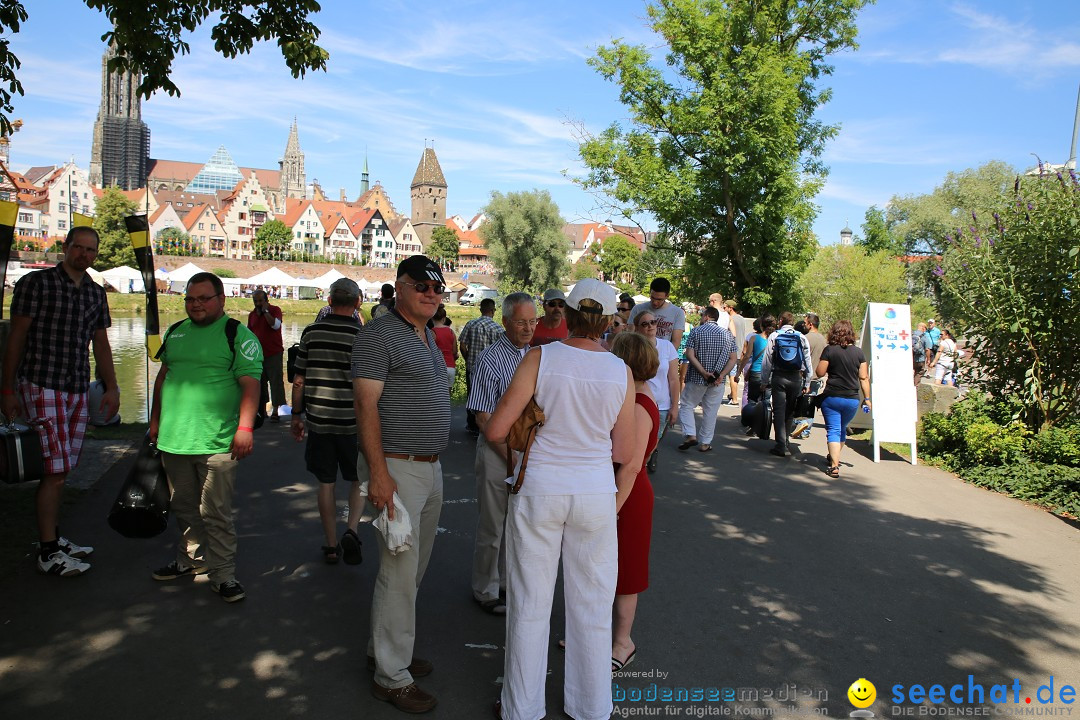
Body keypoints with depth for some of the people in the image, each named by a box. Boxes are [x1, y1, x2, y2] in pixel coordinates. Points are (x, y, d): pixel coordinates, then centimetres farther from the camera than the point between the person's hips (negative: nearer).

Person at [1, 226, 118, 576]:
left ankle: (52, 537, 22)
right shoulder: (35, 282, -4)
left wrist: (111, 388, 13)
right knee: (55, 470, -8)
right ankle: (48, 553, 1)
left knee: (61, 470, 10)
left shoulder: (96, 293, 13)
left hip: (78, 390, 6)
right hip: (41, 386, -6)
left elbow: (101, 344, 18)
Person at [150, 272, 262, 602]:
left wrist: (245, 427, -22)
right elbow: (163, 376, 22)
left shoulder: (238, 335, -6)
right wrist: (155, 419, 21)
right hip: (173, 439, 6)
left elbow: (250, 384, -13)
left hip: (217, 443, -6)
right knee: (184, 509, 18)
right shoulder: (176, 332, 14)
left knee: (216, 513, 0)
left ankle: (223, 573, 12)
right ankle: (191, 559, 35)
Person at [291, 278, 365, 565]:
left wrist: (296, 415, 13)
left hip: (318, 421, 2)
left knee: (326, 483, 12)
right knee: (358, 480, 16)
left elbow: (299, 380, 2)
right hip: (353, 422, -2)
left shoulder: (311, 332, -2)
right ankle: (351, 531, -2)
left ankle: (331, 546, 20)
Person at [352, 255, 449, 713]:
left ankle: (386, 649, 32)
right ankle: (391, 677, 11)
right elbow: (366, 405, -18)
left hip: (430, 468, 9)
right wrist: (379, 473, -23)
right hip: (397, 468, -9)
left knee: (413, 568, 17)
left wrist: (433, 465, 19)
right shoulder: (379, 335, -12)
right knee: (399, 572, -2)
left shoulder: (428, 336, 15)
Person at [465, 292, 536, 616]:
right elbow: (483, 418, -14)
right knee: (492, 527, 6)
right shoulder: (490, 359, -14)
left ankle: (510, 582, 34)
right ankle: (486, 591, 23)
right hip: (497, 452, -6)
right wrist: (511, 456, -16)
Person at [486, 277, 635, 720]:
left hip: (539, 489, -1)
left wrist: (518, 436, 10)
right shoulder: (621, 373, -5)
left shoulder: (540, 358, -12)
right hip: (595, 493, 2)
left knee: (530, 602, 13)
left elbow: (495, 431, -12)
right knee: (591, 604, 17)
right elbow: (623, 453, 1)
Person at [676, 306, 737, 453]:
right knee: (710, 411, 10)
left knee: (686, 405, 11)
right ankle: (705, 443, 13)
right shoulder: (727, 334, 5)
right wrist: (721, 375, -10)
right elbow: (733, 358, -1)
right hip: (718, 381, 3)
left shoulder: (696, 331, -3)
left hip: (696, 378, -2)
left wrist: (704, 372, -16)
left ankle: (690, 435, -4)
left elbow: (690, 355, -13)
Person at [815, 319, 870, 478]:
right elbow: (864, 377, 1)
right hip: (852, 399, 4)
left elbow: (820, 372, -7)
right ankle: (835, 458, 39)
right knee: (842, 429, 22)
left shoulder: (829, 350, -8)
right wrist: (867, 398, 7)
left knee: (833, 431, -2)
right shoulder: (858, 352, 1)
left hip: (832, 397, -3)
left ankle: (834, 466, -13)